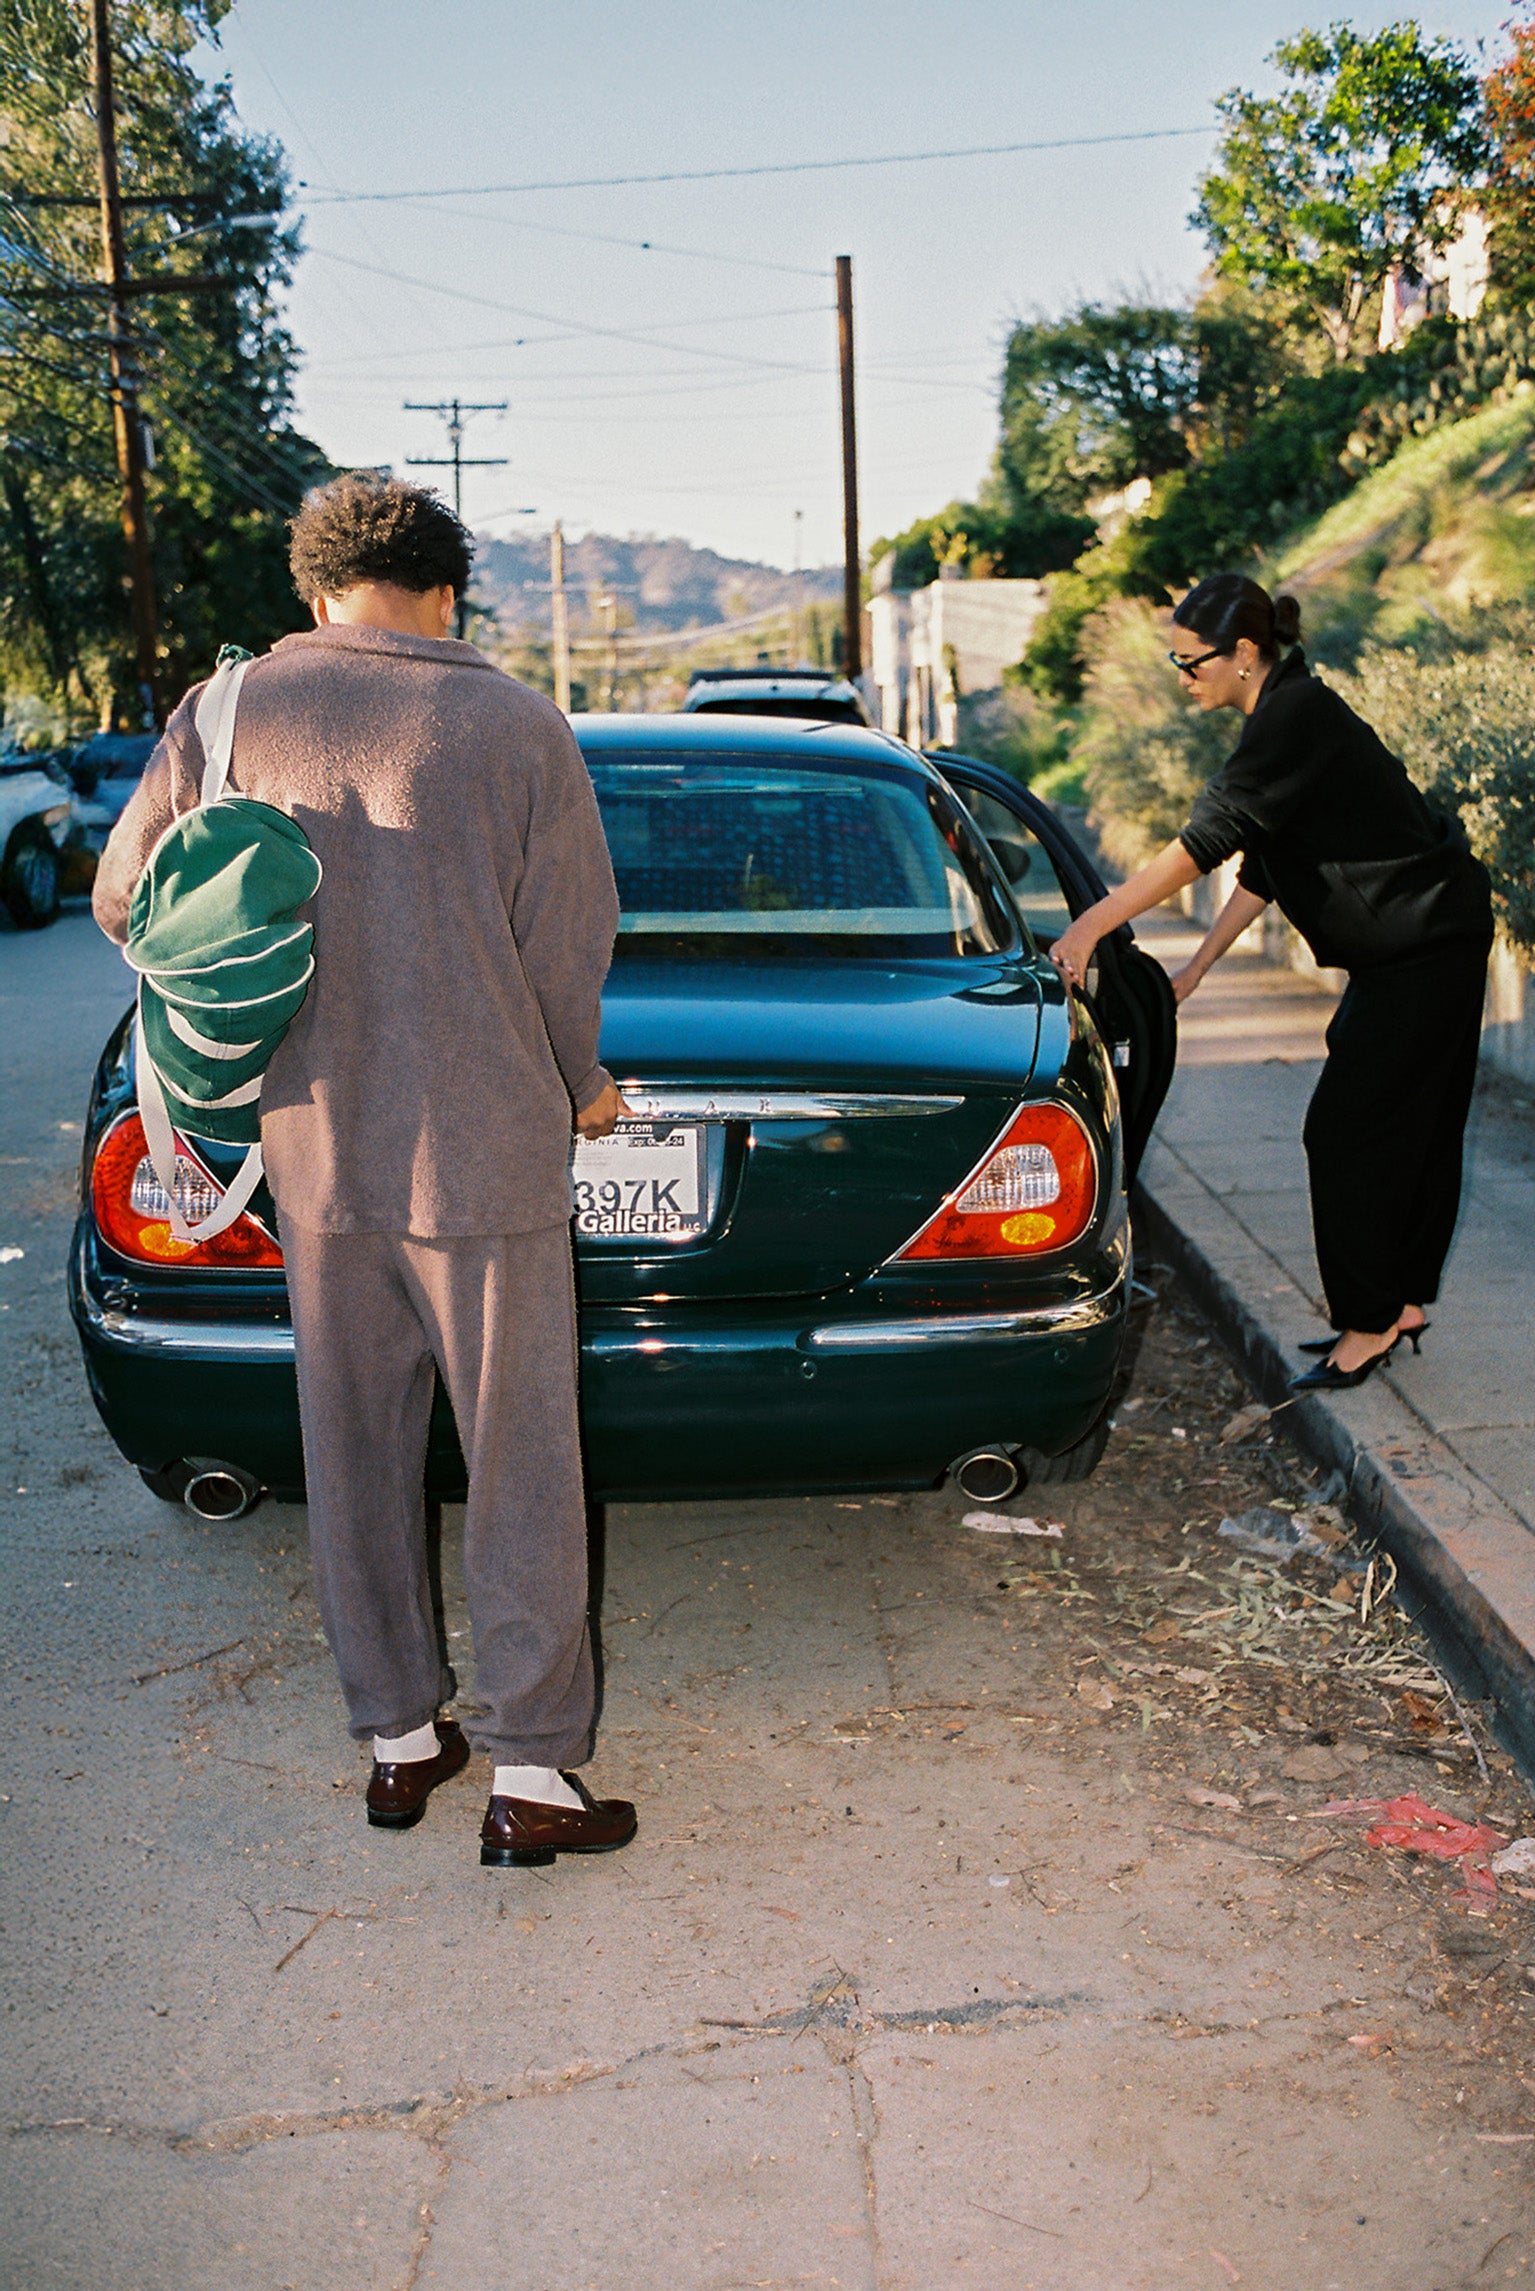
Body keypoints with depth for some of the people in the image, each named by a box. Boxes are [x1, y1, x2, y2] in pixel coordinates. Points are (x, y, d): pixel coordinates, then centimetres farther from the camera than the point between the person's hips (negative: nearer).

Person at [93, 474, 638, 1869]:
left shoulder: (231, 713, 0)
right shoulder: (516, 725, -7)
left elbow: (127, 899, 6)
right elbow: (571, 943, -5)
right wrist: (580, 1085, 14)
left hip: (314, 1150, 4)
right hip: (482, 1149, -3)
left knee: (357, 1457, 16)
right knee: (519, 1473, 6)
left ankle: (400, 1739, 28)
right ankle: (531, 1774, 12)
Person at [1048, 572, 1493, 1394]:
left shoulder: (1296, 717, -20)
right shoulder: (1283, 717, 11)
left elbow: (1205, 839, -27)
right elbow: (1261, 864, 16)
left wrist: (1091, 926, -26)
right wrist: (1195, 971, 16)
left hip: (1426, 945, -10)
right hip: (1409, 943, 10)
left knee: (1347, 1128, -6)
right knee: (1410, 1125, 15)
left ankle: (1370, 1322, 4)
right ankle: (1401, 1302, 26)